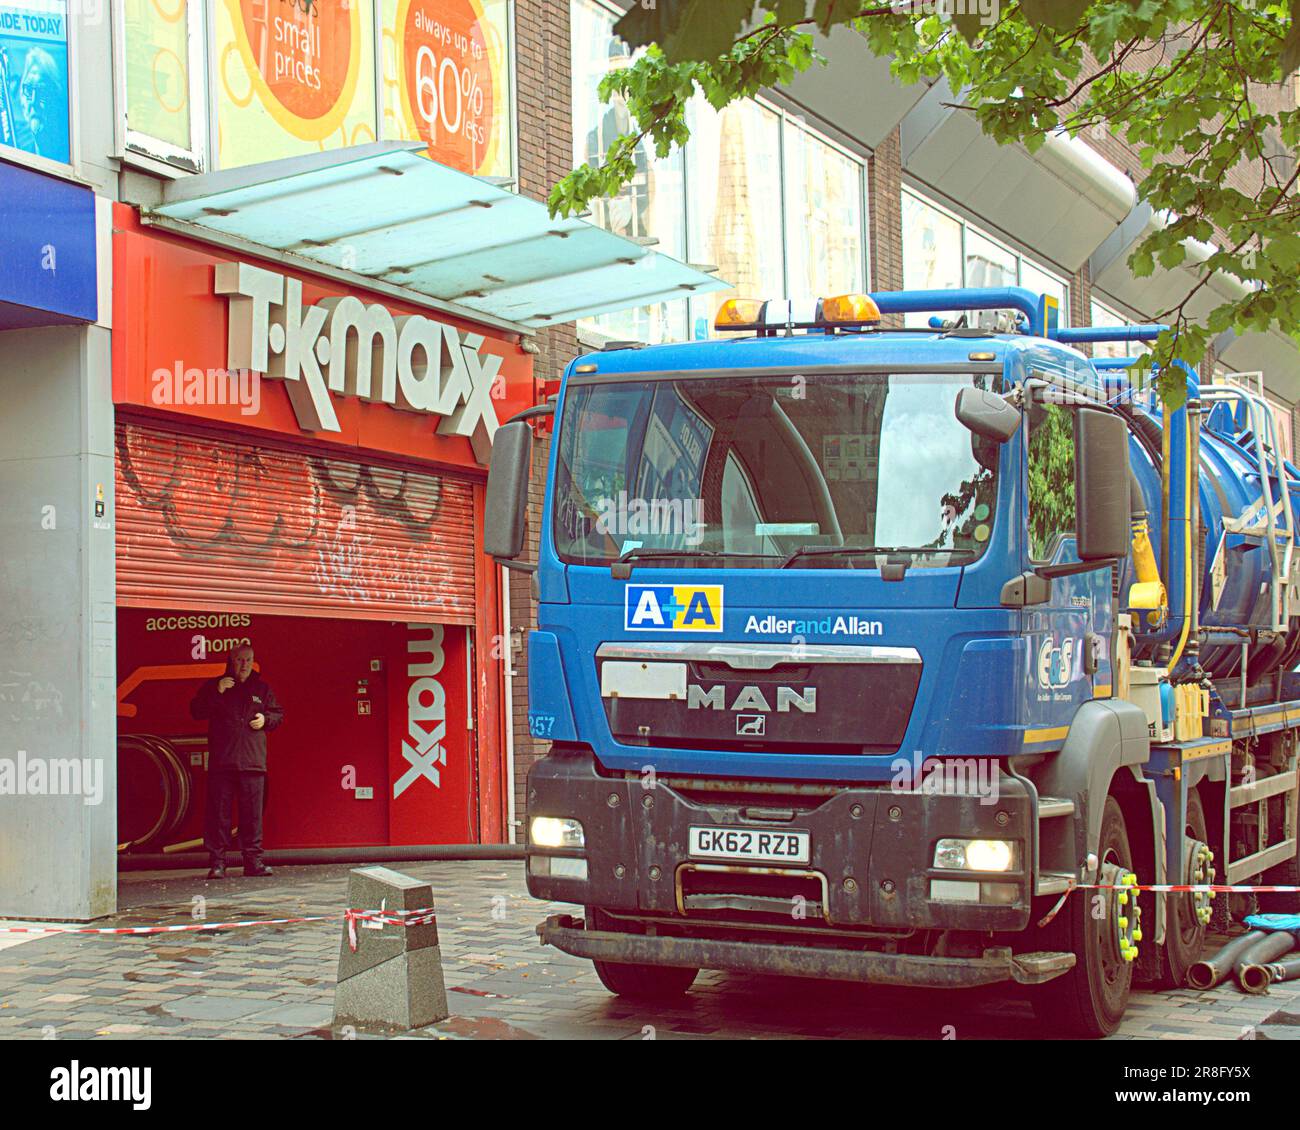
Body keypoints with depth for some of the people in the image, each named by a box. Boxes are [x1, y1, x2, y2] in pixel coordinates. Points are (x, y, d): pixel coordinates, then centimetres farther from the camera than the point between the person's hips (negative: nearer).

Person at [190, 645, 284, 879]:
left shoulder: (262, 688, 16)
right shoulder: (213, 686, 10)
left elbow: (278, 714, 23)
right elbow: (196, 711, 2)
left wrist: (266, 719, 1)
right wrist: (217, 692, -9)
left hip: (253, 761, 2)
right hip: (221, 761, -2)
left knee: (252, 812, 1)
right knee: (219, 811, -3)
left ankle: (253, 861, 5)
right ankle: (217, 862, -1)